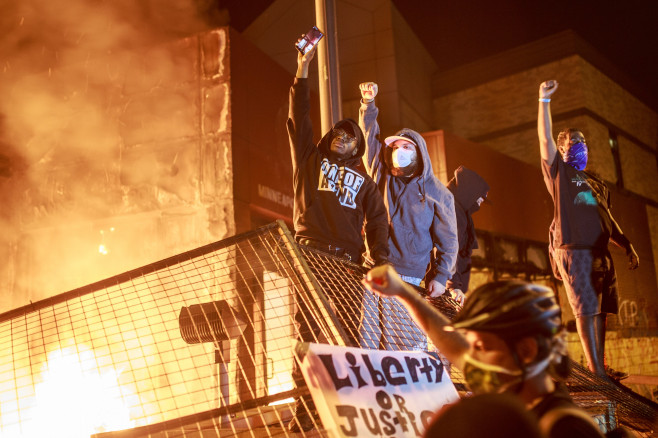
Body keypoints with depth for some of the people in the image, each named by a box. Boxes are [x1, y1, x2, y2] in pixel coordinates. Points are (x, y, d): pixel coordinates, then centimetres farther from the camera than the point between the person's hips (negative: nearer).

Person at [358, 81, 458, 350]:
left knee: (409, 346, -7)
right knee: (368, 344, -4)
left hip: (409, 279, -2)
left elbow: (448, 242, 7)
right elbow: (370, 136, 17)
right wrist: (368, 105, 7)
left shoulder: (438, 194, 9)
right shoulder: (380, 175, 16)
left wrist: (441, 277, -2)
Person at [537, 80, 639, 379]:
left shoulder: (596, 184, 25)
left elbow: (607, 220, 26)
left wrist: (628, 246, 18)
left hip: (600, 253, 6)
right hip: (573, 250, -6)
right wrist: (544, 100, -9)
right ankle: (596, 372, -9)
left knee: (600, 310, 5)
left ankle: (600, 369, 11)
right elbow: (544, 137, -4)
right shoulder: (558, 172, 8)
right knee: (586, 310, -10)